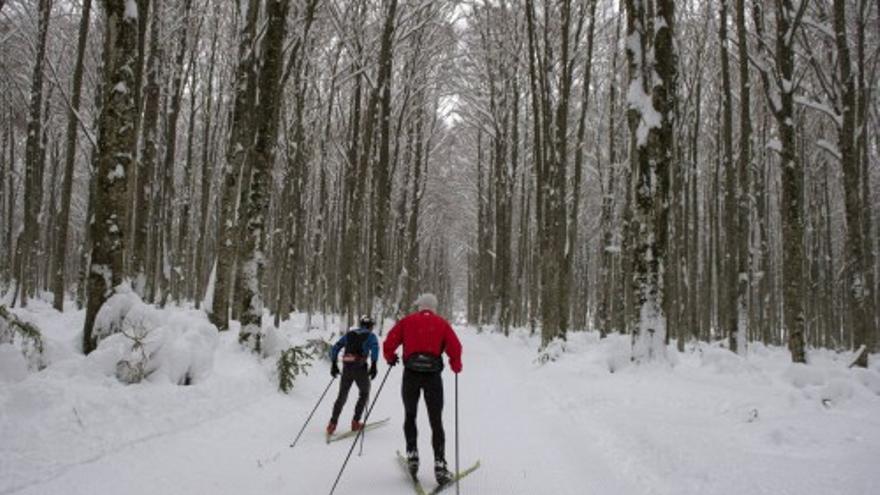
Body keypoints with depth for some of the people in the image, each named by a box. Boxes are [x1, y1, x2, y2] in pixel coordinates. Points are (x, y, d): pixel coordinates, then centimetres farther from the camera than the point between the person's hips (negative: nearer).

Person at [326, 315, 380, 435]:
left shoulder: (349, 334, 19)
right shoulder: (371, 336, 8)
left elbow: (335, 348, 12)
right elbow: (375, 348, -12)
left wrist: (333, 364, 14)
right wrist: (373, 365, -16)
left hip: (347, 368, 3)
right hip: (360, 368, -3)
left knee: (342, 396, 15)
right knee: (364, 394, 19)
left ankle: (332, 423, 5)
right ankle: (355, 422, 13)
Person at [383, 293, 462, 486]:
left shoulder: (407, 321, 9)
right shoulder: (442, 324, 8)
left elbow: (389, 343, 3)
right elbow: (455, 349, -3)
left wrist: (390, 358, 23)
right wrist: (456, 367, 15)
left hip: (411, 374, 0)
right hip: (433, 375, 0)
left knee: (410, 416, 20)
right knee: (436, 422, 5)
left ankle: (412, 456, 13)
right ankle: (439, 464, -2)